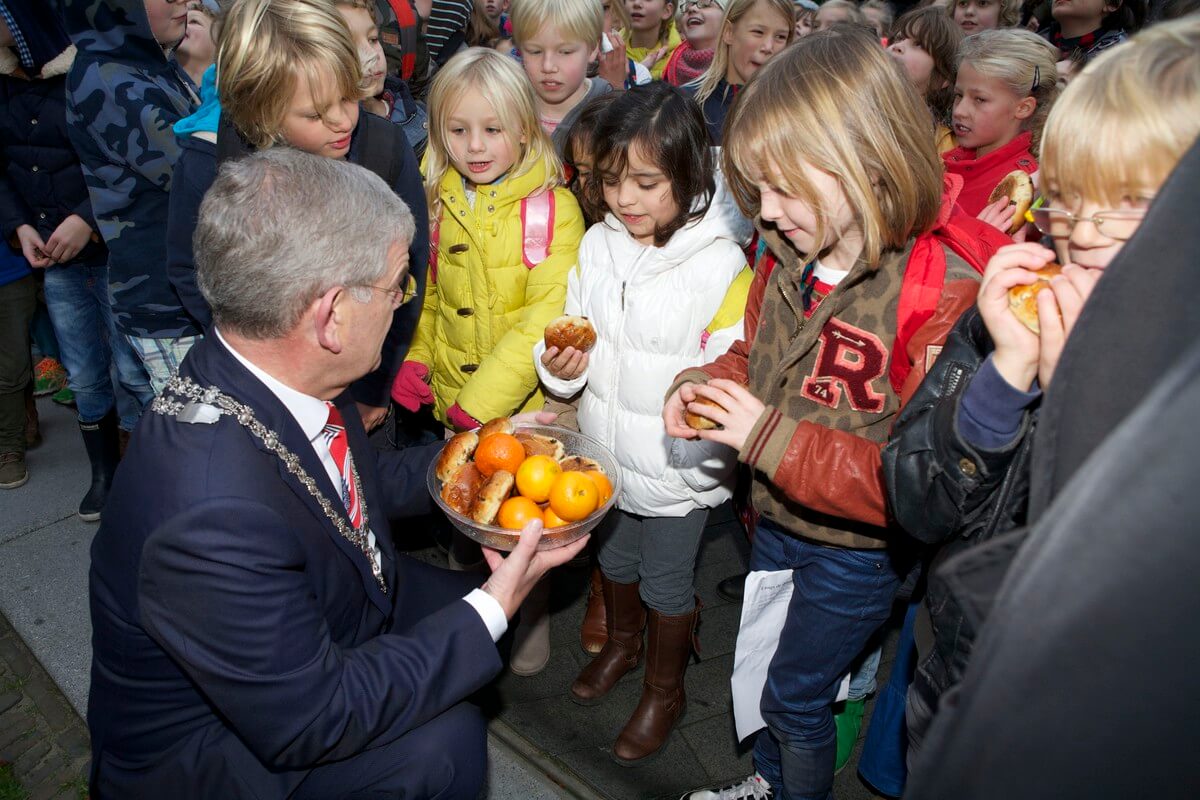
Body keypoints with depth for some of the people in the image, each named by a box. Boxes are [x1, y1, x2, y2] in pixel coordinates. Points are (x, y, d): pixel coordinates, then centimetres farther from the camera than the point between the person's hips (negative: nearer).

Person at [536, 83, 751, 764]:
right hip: (604, 451, 5)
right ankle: (621, 644, 59)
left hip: (675, 465, -5)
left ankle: (664, 692, 44)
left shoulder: (721, 262, -22)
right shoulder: (598, 243, -5)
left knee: (667, 582, 17)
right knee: (614, 559, 28)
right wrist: (560, 364, -16)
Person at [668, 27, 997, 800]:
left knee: (796, 693, 14)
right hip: (777, 520, 7)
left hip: (858, 550, -7)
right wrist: (704, 385, -11)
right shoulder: (793, 259, -7)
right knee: (766, 668, 28)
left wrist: (771, 435, -32)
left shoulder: (944, 298, -30)